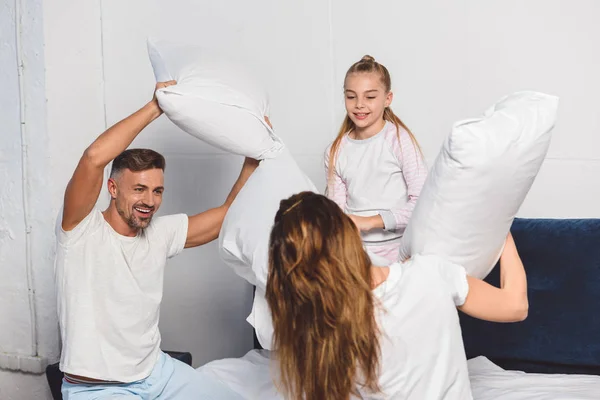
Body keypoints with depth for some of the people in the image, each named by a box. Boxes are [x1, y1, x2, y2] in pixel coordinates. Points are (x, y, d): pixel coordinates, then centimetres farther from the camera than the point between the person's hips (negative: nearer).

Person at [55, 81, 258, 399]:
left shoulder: (161, 232, 2)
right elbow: (94, 158, -31)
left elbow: (230, 215, 5)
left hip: (156, 371, 6)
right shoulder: (82, 229, -14)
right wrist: (155, 107, -23)